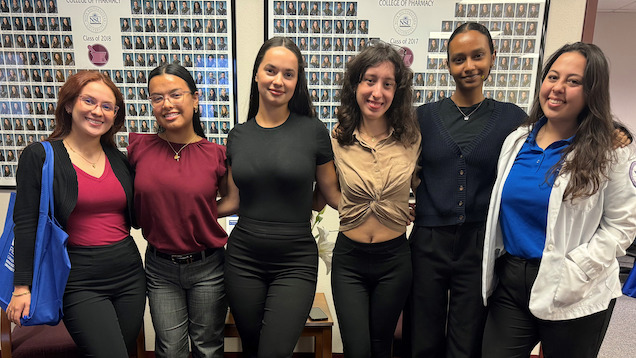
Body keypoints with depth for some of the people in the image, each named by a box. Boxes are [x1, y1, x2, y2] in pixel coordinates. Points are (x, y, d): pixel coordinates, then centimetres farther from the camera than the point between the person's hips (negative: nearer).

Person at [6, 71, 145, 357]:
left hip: (129, 275, 5)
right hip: (79, 283, -5)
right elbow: (26, 224, -4)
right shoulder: (39, 157, -3)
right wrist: (22, 287, -6)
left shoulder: (119, 159, 9)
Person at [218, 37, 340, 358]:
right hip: (243, 259, 3)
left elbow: (333, 194, 1)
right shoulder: (238, 136, 4)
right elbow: (234, 201, 10)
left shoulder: (313, 131, -5)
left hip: (295, 262, -3)